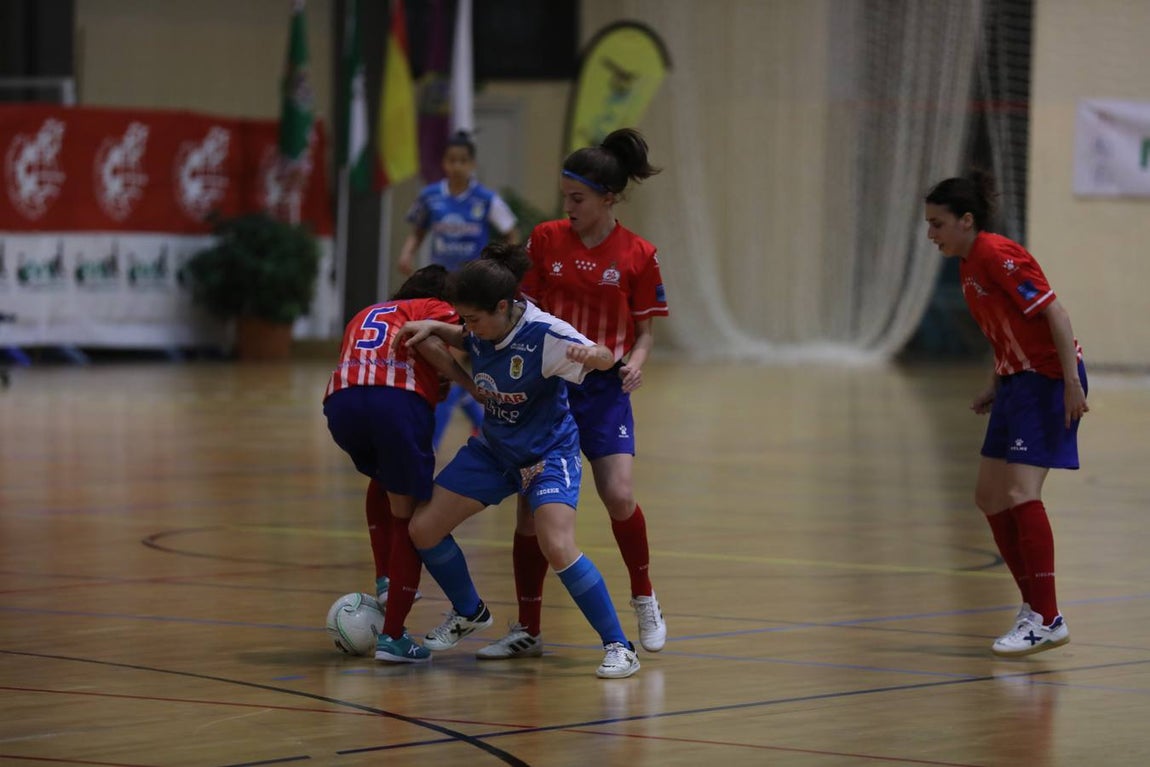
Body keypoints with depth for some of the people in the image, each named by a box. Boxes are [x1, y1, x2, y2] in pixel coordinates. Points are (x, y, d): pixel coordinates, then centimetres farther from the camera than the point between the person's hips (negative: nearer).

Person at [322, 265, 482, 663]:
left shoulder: (365, 315, 37)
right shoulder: (437, 309, 20)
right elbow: (429, 342, -2)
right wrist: (471, 384, 2)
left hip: (341, 400, 5)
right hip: (399, 399, -5)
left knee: (383, 480, 35)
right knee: (407, 517, 7)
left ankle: (386, 579, 24)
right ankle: (392, 636, 4)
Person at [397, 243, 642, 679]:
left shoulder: (544, 333, -26)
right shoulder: (481, 332, -8)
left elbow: (605, 359, -20)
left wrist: (592, 354, -44)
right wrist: (432, 328, -3)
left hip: (549, 452, -7)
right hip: (493, 447, 7)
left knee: (558, 547, -28)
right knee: (423, 529, 3)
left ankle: (618, 647, -14)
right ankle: (469, 613, 30)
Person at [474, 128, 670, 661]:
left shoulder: (637, 255, -5)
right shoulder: (546, 239, 0)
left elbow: (644, 330, 2)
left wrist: (635, 361, -17)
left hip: (603, 387, -2)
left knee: (618, 495, -16)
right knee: (531, 506, -2)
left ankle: (645, 600, 10)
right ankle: (527, 631, 9)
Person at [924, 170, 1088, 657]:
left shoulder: (998, 256, -16)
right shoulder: (968, 267, 11)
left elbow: (1056, 316, -20)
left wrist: (1072, 384, -24)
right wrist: (994, 388, 14)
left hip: (1050, 378, -10)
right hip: (1018, 381, 10)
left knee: (1020, 493, -17)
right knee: (990, 496, 9)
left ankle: (1048, 620, -16)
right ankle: (1034, 606, 18)